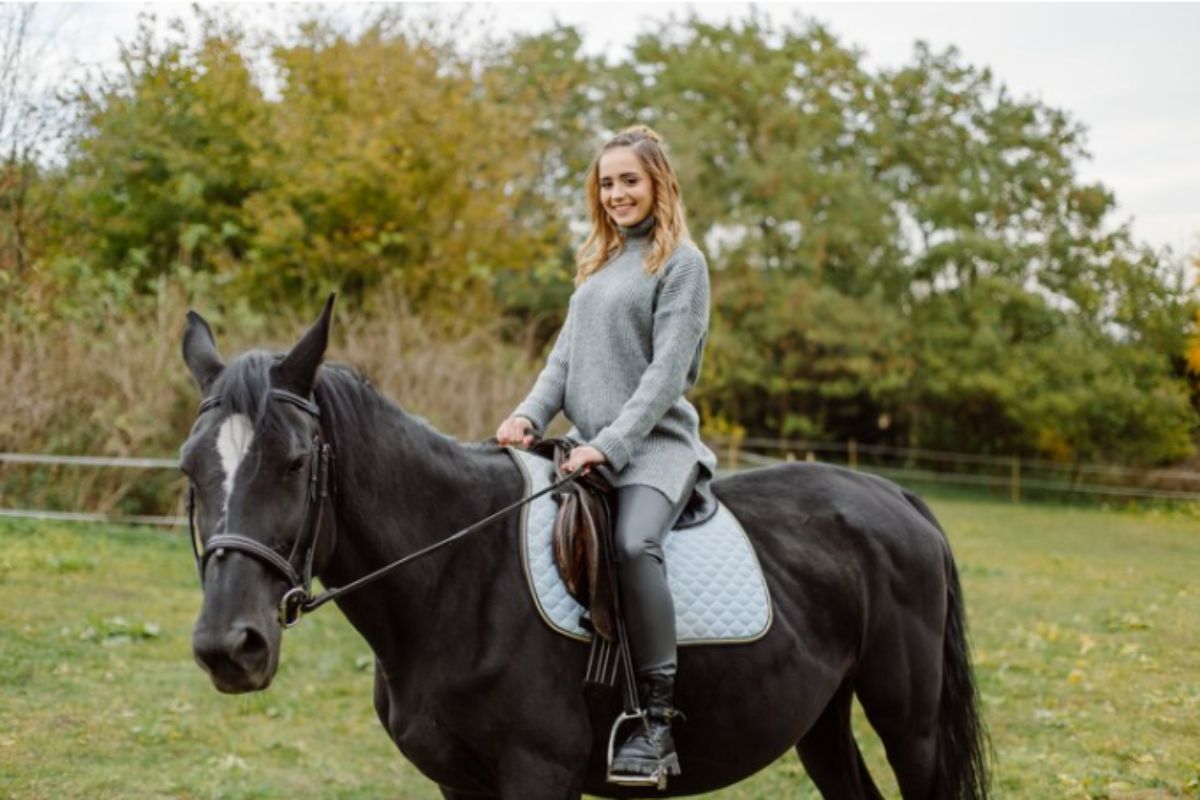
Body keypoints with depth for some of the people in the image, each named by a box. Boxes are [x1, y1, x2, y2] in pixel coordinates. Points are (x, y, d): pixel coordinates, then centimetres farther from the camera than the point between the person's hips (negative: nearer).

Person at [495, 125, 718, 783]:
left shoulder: (681, 262, -2)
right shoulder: (598, 262, 20)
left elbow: (668, 371, -10)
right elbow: (565, 355, 16)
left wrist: (610, 444, -19)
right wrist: (531, 413, -3)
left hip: (654, 445, -8)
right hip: (587, 446, 8)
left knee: (634, 543, -34)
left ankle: (657, 723, -30)